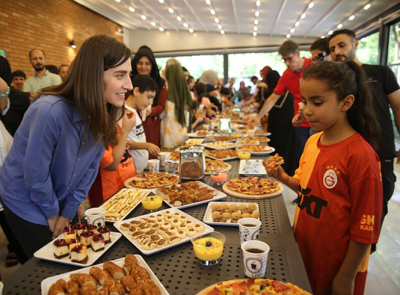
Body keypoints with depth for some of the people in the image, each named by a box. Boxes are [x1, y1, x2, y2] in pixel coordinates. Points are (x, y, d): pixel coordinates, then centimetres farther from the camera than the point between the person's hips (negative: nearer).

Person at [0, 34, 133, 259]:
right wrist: (52, 213, -8)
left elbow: (90, 168, -6)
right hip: (26, 203, -5)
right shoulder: (50, 110, -34)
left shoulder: (105, 114, -14)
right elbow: (35, 175, -24)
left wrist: (69, 211, -1)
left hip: (62, 201, 6)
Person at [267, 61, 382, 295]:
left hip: (337, 266, -6)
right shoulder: (312, 141, -2)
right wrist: (284, 178, -8)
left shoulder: (360, 155, -23)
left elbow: (365, 228, -19)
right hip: (304, 251, 6)